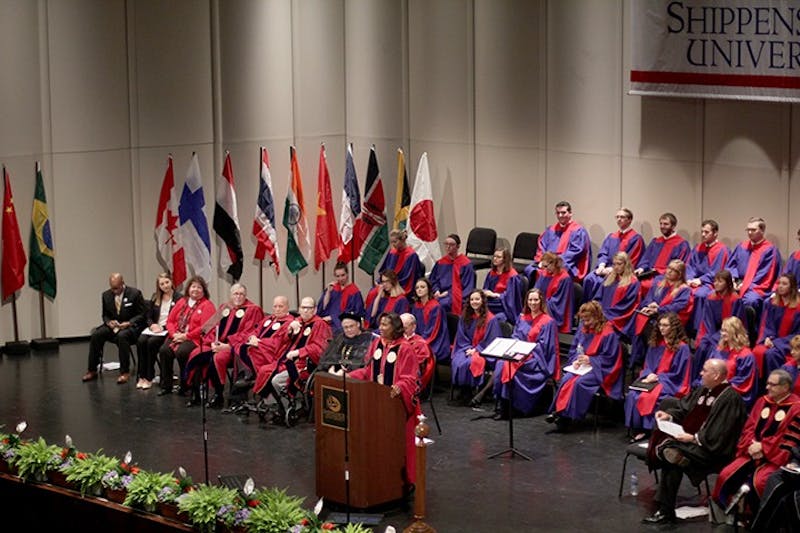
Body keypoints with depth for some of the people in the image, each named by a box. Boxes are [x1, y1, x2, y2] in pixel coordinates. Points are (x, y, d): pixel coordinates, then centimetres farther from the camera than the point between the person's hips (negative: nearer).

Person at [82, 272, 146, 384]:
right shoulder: (106, 295, 6)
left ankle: (125, 372, -29)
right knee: (96, 335, -21)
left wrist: (128, 323, -20)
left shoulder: (135, 293, -8)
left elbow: (141, 315, -5)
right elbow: (105, 315, 16)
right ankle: (92, 371, -12)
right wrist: (109, 322, -8)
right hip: (113, 326, 5)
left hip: (131, 326, -5)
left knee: (122, 336, -38)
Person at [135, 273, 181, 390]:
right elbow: (148, 316, 16)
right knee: (141, 341, -25)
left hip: (167, 329, -5)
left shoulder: (178, 298, -2)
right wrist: (152, 324, -5)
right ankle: (141, 376, -22)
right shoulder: (155, 298, 17)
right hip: (154, 328, 5)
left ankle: (149, 378, -22)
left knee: (152, 342, -30)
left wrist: (163, 327, -15)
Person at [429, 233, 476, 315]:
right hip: (440, 295, 4)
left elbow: (468, 286, -2)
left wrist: (448, 293, -9)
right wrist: (436, 291, -3)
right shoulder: (440, 263, 17)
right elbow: (433, 280, 20)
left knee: (442, 303, -35)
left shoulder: (466, 264, 0)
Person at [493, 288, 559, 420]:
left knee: (508, 366, -30)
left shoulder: (548, 322, -2)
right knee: (501, 364, -27)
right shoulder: (522, 318, 16)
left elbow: (542, 346, -8)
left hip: (537, 359, -5)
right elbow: (515, 337, 13)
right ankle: (502, 405, -26)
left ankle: (506, 407, -20)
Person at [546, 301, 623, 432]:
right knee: (566, 379, -24)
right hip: (581, 366, 6)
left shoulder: (608, 333, -13)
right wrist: (575, 360, -4)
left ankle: (567, 415, -28)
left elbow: (609, 358, -10)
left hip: (600, 370, -6)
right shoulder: (583, 329, 7)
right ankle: (558, 410, -28)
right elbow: (574, 349, 16)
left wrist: (590, 360, -18)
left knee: (578, 382, -30)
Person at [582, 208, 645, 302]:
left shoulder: (635, 238, 0)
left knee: (602, 281, -32)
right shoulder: (611, 237, 21)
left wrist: (613, 269, -15)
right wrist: (602, 265, -9)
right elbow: (602, 253, 13)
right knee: (589, 279, -23)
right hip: (606, 268, 6)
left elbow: (632, 261, -8)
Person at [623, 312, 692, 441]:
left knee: (648, 397, -34)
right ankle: (637, 429, -22)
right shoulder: (655, 344, 14)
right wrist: (649, 375, -6)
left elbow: (678, 374, -7)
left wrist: (657, 377, -13)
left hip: (672, 384, -5)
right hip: (652, 379, 6)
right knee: (632, 395, -24)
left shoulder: (682, 348, -6)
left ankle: (647, 430, -22)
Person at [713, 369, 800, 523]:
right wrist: (752, 446, -9)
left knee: (759, 482, -32)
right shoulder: (762, 402, 12)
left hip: (777, 457, -6)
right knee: (726, 475, -13)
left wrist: (762, 448, -15)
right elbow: (749, 428, 11)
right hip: (754, 452, 6)